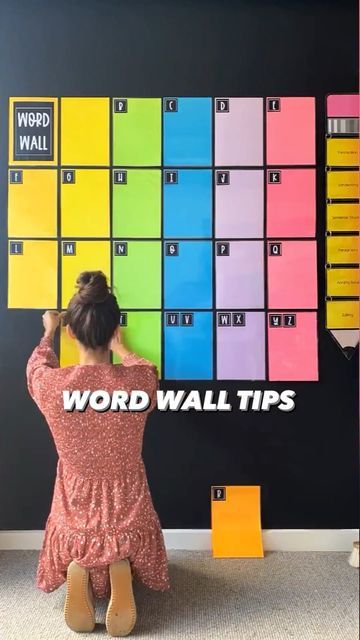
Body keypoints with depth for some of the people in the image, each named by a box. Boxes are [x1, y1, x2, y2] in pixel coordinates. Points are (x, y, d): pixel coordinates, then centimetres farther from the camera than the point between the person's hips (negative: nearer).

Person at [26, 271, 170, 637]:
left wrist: (49, 331, 31)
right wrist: (118, 348, 30)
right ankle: (120, 572, 0)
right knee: (125, 549, 35)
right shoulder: (139, 380, -16)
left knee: (76, 550, 36)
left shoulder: (51, 385, -16)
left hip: (74, 524, 1)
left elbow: (37, 364, 12)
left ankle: (76, 572, 1)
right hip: (129, 523, 0)